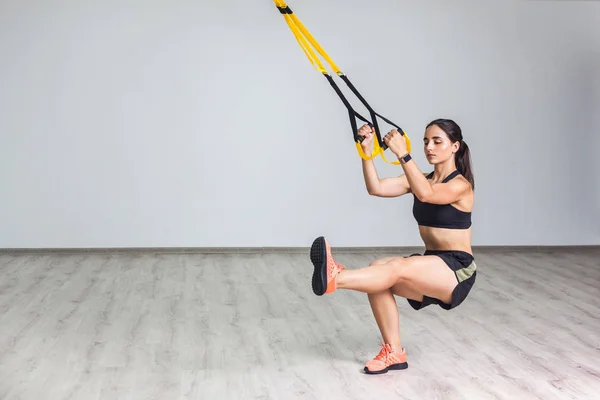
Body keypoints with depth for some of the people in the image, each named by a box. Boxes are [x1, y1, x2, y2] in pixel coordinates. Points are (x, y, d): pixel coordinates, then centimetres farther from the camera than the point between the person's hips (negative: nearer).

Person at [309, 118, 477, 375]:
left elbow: (426, 194, -33)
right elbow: (376, 188, -5)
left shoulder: (461, 185, -11)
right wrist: (366, 150, -17)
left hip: (458, 272, -7)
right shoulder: (421, 180, 10)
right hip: (431, 270, 7)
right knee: (378, 270, -19)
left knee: (397, 268, -32)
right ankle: (394, 353, -13)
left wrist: (402, 154, -41)